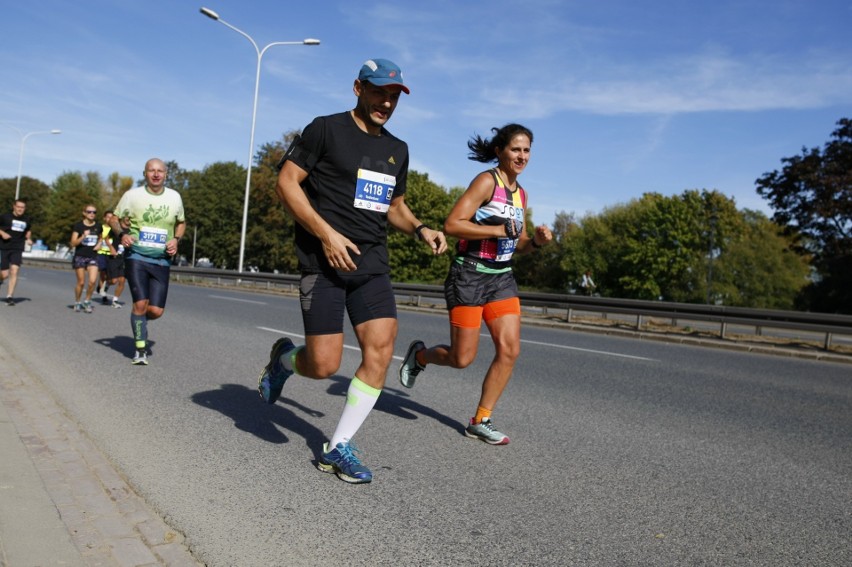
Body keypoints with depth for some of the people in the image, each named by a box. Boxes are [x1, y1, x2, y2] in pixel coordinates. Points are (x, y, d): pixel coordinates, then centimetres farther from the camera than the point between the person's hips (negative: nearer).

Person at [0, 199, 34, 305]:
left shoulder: (26, 220, 8)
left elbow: (28, 230, 26)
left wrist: (29, 239, 8)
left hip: (17, 250, 2)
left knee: (14, 272, -13)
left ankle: (10, 296, -7)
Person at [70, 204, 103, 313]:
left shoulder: (98, 226, 4)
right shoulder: (78, 225, -5)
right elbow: (73, 243, -7)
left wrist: (99, 244, 4)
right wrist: (83, 236, -23)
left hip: (93, 257, 2)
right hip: (80, 256, -2)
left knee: (93, 281, -14)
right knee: (81, 282, 3)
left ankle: (87, 301, 6)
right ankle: (77, 302, 24)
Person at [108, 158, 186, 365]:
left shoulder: (174, 197, 5)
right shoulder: (133, 195, -2)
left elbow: (181, 222, 20)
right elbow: (114, 219, 8)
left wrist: (176, 239, 1)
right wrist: (121, 234, -12)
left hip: (161, 260, 2)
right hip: (136, 256, -2)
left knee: (156, 311, -2)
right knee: (140, 303, -13)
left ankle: (140, 320, 34)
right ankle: (141, 350, 4)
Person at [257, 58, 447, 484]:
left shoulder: (397, 149, 16)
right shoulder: (326, 129, -2)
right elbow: (286, 183, -6)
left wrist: (420, 230, 5)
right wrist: (326, 233, -17)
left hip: (372, 262, 6)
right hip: (324, 261, -5)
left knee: (380, 353, -7)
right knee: (324, 365, -7)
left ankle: (338, 447, 9)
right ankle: (284, 358, 31)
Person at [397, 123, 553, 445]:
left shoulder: (520, 193, 14)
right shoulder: (487, 181, -9)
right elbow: (451, 225, -19)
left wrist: (536, 241, 0)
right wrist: (499, 229, -22)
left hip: (502, 277, 7)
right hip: (470, 275, -7)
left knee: (510, 349, -5)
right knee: (462, 359, -3)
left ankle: (480, 422, 9)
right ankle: (419, 355, 30)